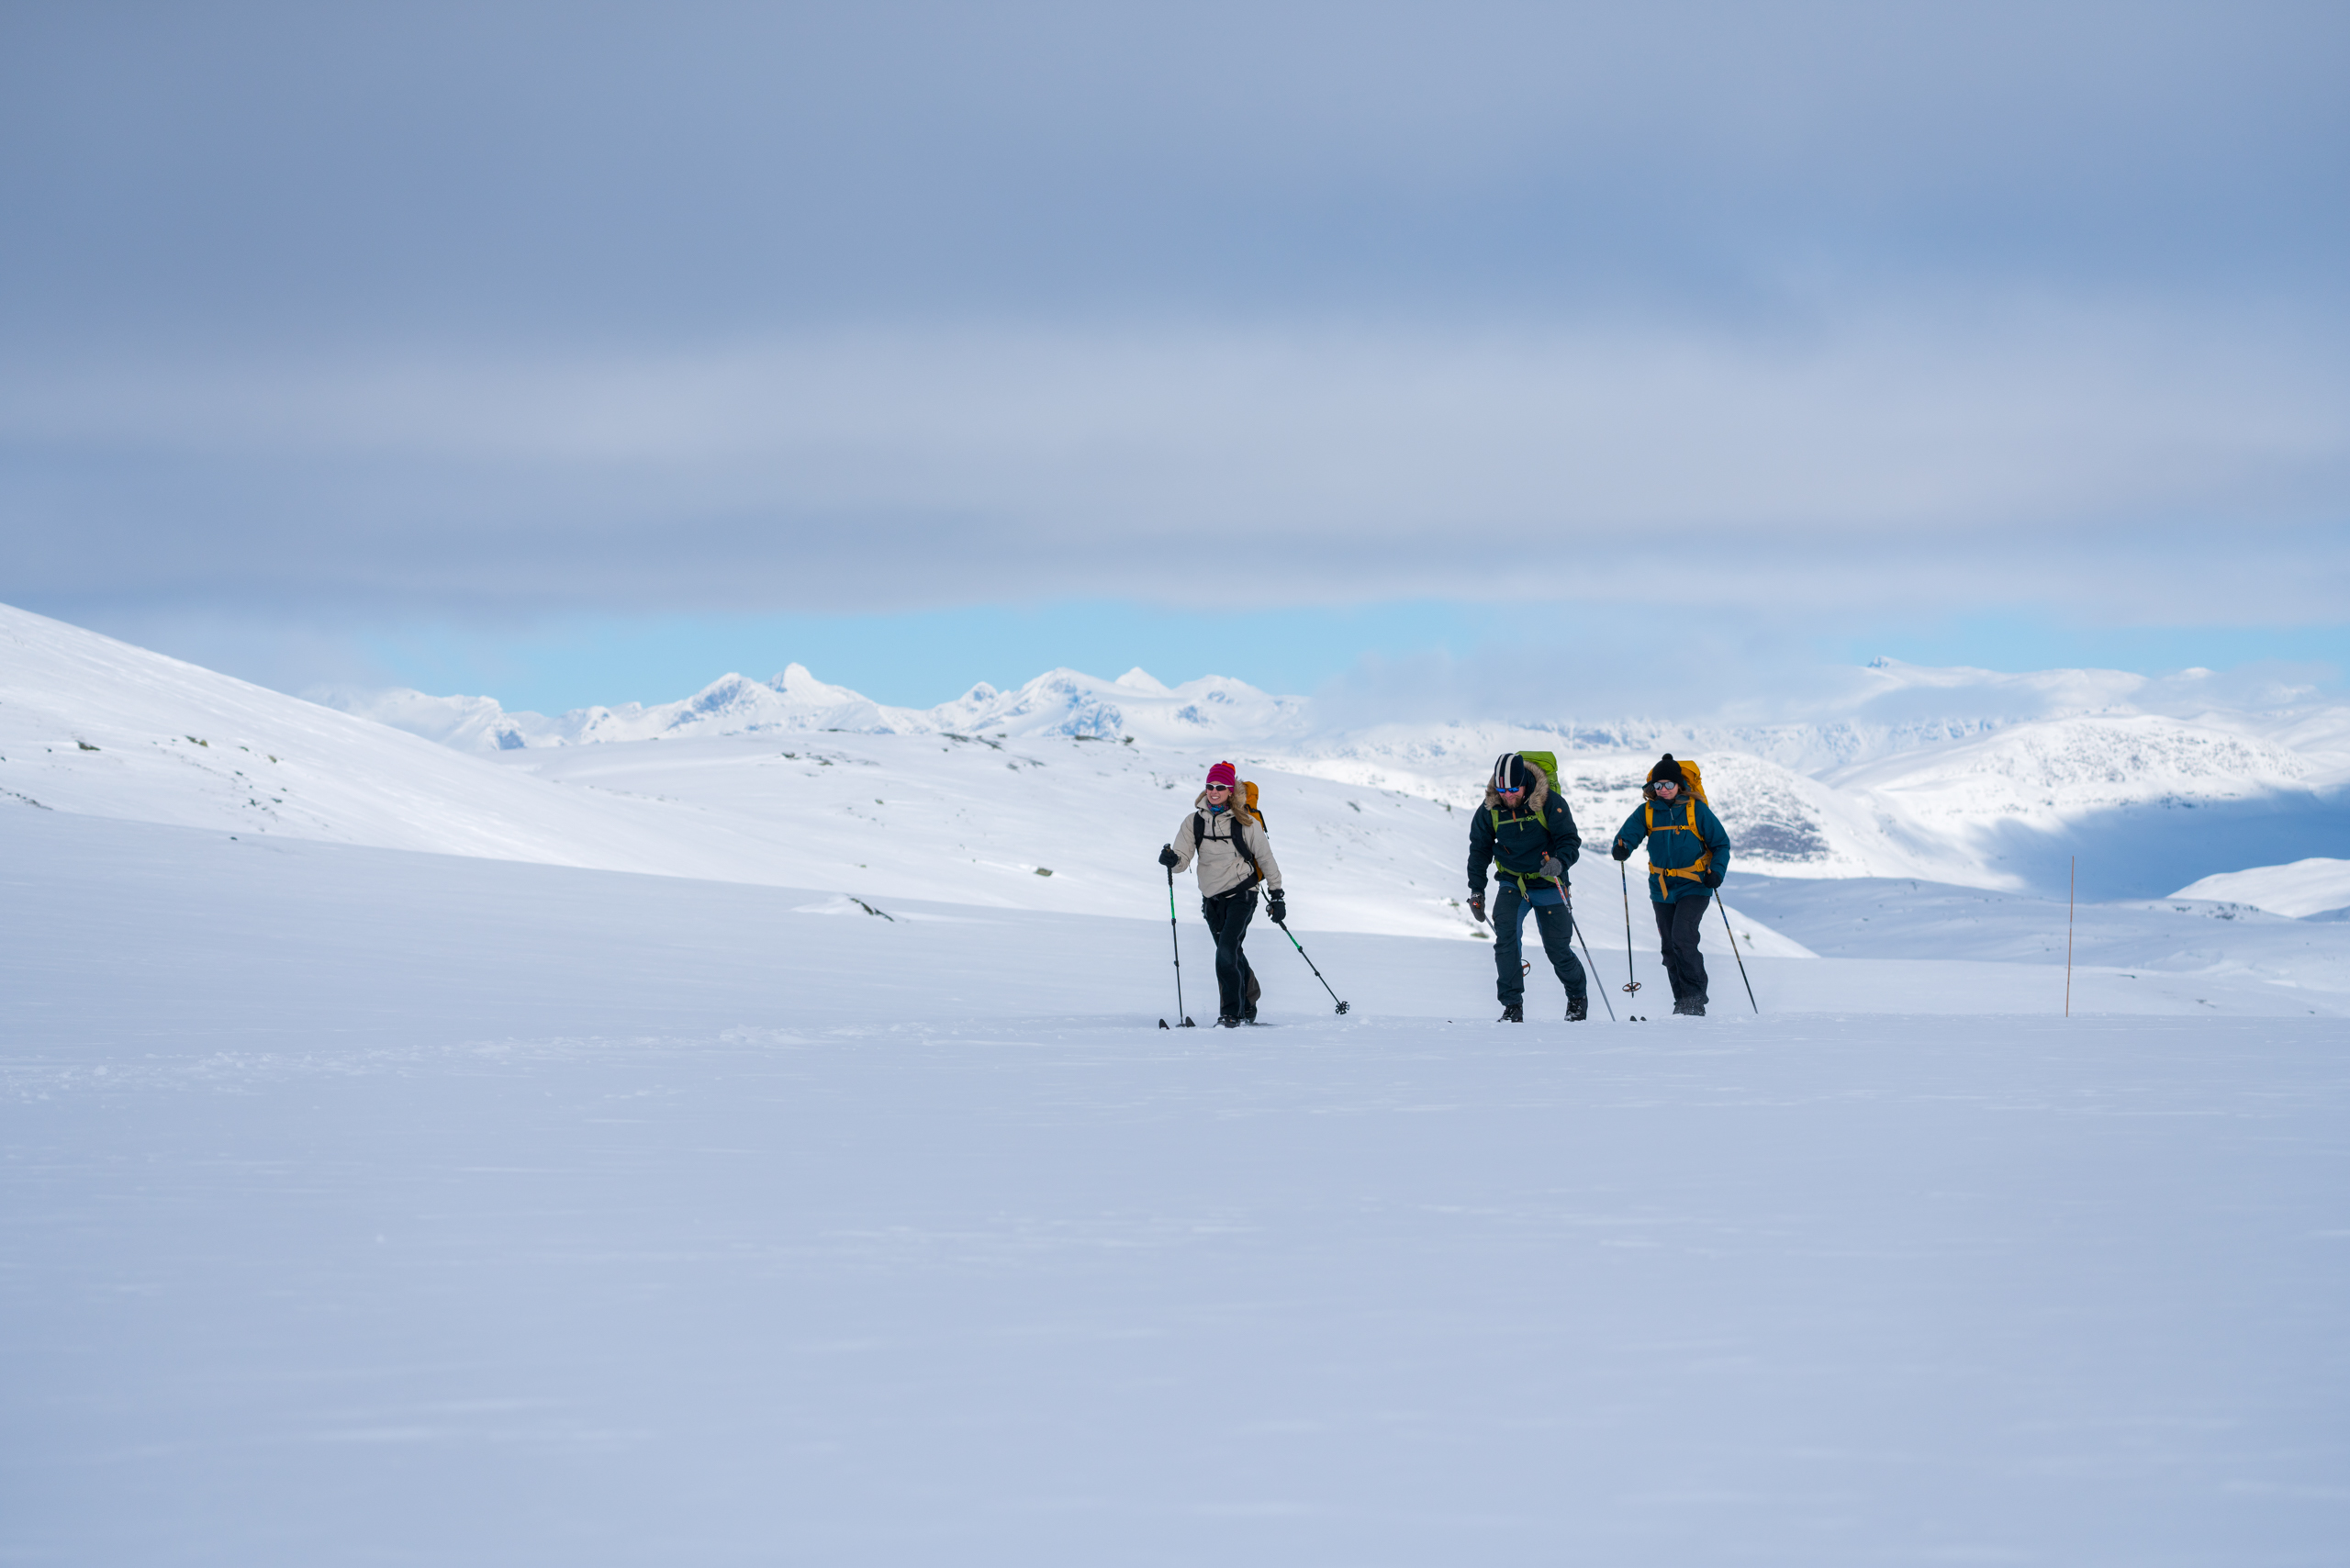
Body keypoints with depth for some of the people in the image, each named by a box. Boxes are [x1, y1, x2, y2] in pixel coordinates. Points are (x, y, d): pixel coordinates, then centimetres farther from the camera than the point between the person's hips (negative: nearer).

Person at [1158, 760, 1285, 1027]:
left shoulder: (1245, 823, -7)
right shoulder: (1194, 822, 3)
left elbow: (1265, 859, 2)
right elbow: (1182, 858, -3)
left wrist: (1276, 896, 3)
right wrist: (1172, 860, -27)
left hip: (1241, 894, -5)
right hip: (1212, 899, 5)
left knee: (1226, 950, -20)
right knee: (1232, 954, 15)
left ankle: (1230, 1012, -16)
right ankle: (1247, 1007, 34)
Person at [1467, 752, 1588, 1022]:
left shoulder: (1549, 803, -16)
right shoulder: (1490, 810, -6)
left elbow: (1570, 839, -14)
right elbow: (1479, 850, 8)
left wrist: (1559, 861, -35)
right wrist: (1476, 891, 5)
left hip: (1548, 884, -2)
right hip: (1512, 883, 2)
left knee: (1557, 949, 0)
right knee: (1506, 937, -20)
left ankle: (1577, 997, 28)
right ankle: (1512, 1006, -16)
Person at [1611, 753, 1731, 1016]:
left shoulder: (1696, 809, -5)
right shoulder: (1647, 812, 4)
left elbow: (1721, 844, 1)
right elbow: (1630, 831, -10)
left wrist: (1716, 872, -15)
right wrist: (1621, 847, -33)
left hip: (1693, 887, -5)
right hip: (1662, 890, 5)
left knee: (1682, 938, -21)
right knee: (1670, 948, 8)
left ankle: (1695, 999, -15)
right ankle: (1683, 1004, 19)